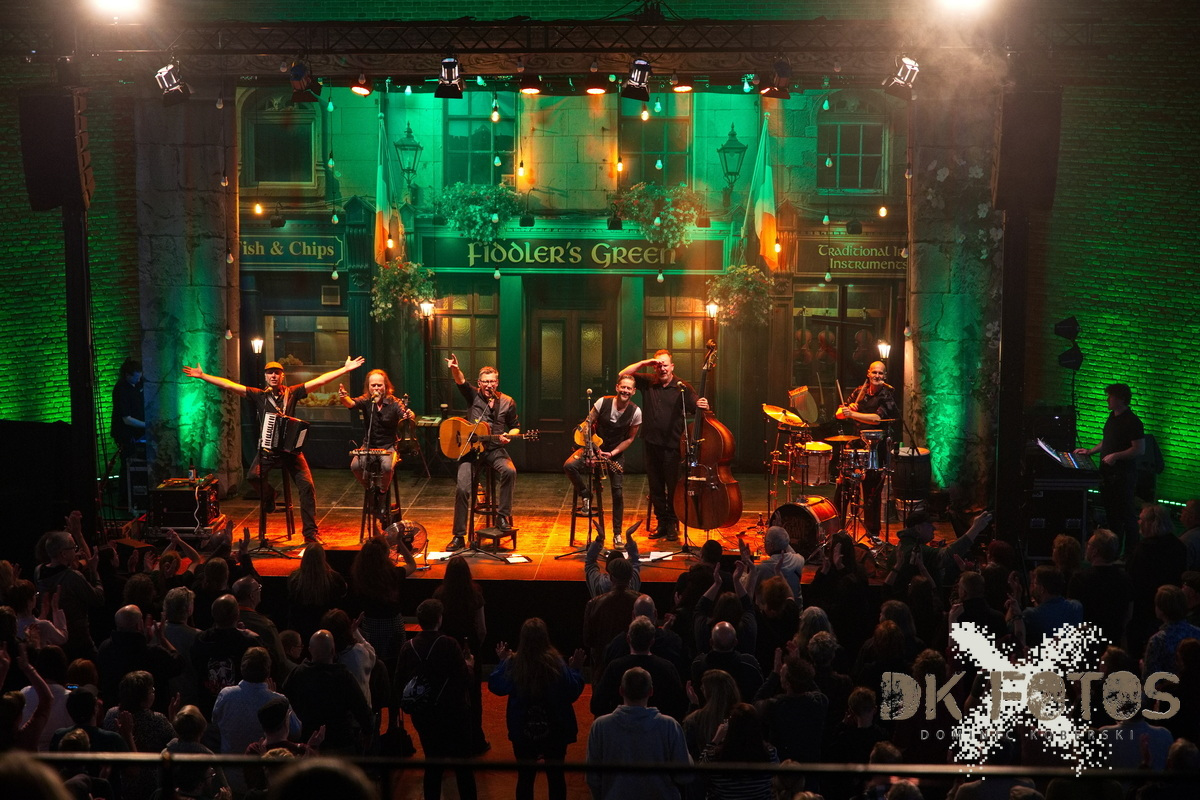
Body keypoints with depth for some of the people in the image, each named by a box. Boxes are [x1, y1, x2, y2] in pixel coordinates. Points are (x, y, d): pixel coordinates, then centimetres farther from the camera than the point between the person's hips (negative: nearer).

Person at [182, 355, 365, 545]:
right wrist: (202, 376, 0)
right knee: (253, 476, -25)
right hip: (267, 449, 0)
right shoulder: (259, 396, 6)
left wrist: (345, 369, -6)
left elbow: (319, 380, -1)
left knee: (307, 486, -10)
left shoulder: (292, 393, 4)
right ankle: (268, 494, 11)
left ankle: (310, 533, -2)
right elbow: (228, 385, 4)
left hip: (291, 448, 0)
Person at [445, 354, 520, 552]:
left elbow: (515, 427, 15)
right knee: (462, 488, -15)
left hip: (495, 449, 0)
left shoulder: (507, 402, 7)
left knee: (509, 471, -31)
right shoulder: (473, 396, 4)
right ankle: (458, 537, -7)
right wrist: (454, 369, -37)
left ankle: (503, 516, -16)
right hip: (471, 449, 0)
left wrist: (509, 435, -9)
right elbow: (461, 381, -15)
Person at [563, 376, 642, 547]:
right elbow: (588, 423, -5)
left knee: (618, 492, -6)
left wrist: (612, 454, -13)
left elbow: (630, 438, -3)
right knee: (569, 466, -25)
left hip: (616, 454, 0)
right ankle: (586, 495, 0)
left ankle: (617, 534, 8)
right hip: (595, 447, 0)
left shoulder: (635, 412, -13)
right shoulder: (603, 402, -14)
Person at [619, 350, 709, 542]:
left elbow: (696, 409, -8)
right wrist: (643, 363, -5)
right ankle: (662, 523, 21)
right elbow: (623, 375, 6)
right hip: (652, 444, 4)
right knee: (656, 487, 11)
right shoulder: (648, 382, 7)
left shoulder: (683, 388, -3)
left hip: (672, 446, -4)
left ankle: (673, 525, 9)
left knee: (673, 487, -2)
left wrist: (703, 406, -31)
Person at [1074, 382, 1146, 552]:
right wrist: (1090, 451, 18)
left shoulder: (1132, 421, -16)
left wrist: (1116, 456, -24)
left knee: (1126, 514, -2)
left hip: (1123, 475, -9)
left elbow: (1140, 449, -20)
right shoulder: (1112, 417, 12)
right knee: (1110, 512, 15)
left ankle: (1131, 551, 7)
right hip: (1108, 473, 9)